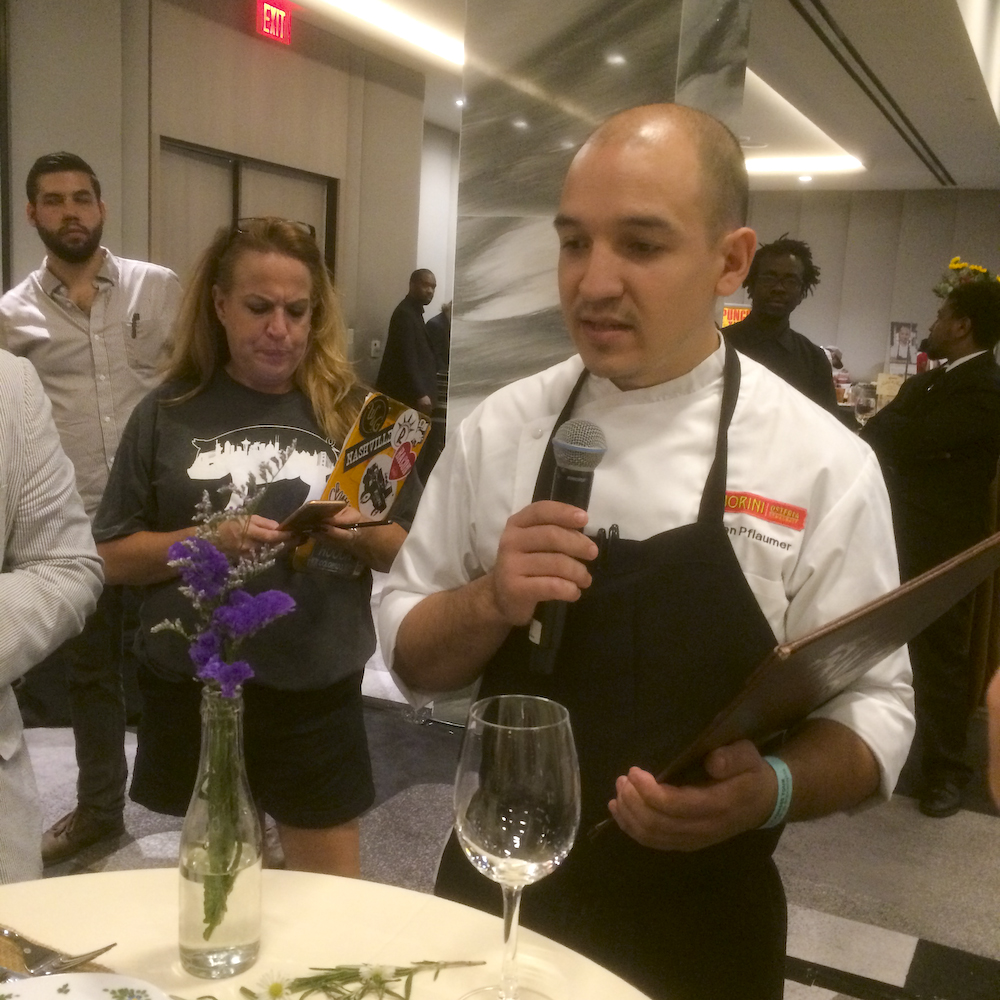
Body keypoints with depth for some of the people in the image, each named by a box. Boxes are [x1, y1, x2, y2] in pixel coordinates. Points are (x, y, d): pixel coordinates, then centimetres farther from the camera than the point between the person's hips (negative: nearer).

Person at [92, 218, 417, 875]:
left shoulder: (351, 411, 0)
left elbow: (407, 553, 4)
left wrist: (363, 535, -17)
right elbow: (115, 557, 0)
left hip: (318, 691, 0)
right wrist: (209, 540, -16)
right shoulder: (170, 414, -1)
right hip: (195, 690, 1)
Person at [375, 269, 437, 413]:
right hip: (406, 394, -10)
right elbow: (407, 358, -21)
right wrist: (420, 394, -24)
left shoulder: (414, 312, 18)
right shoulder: (405, 313, -13)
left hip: (411, 392, 10)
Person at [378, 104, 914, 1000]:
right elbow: (411, 656, 0)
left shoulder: (822, 464, -13)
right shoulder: (499, 428, -6)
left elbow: (872, 709, -7)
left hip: (698, 924, -2)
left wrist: (770, 790, -26)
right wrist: (490, 602, -20)